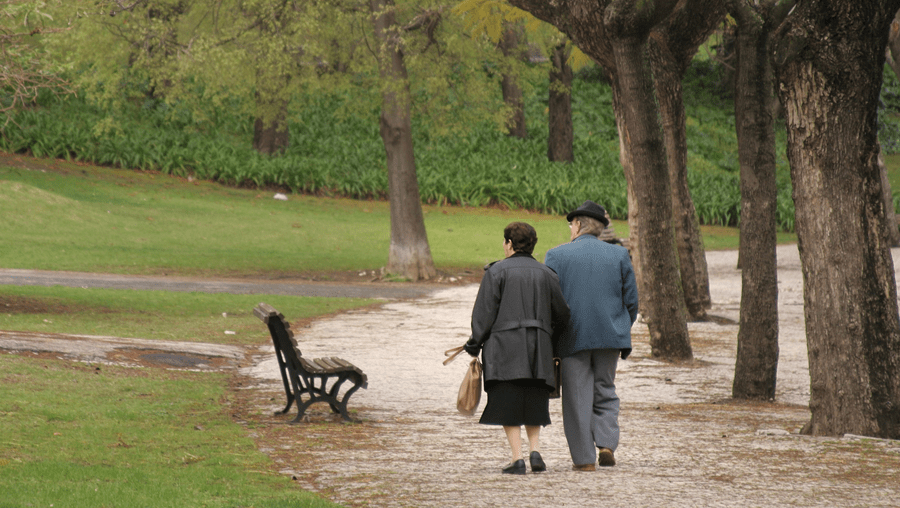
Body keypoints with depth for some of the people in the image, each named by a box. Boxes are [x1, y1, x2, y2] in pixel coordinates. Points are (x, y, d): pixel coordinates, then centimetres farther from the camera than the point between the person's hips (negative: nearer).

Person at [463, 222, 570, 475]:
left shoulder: (497, 271, -4)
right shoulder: (546, 274, 9)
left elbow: (484, 313, -7)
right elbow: (561, 314, 9)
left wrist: (474, 346, 0)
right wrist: (548, 337, 24)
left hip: (504, 347, -4)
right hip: (538, 348, 4)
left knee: (508, 406, 0)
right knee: (533, 404, 14)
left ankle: (517, 458, -7)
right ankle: (535, 451, -2)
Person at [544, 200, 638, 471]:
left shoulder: (556, 255, -4)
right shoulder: (619, 255, 3)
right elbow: (631, 300, 5)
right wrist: (623, 333, 18)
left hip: (572, 337, -2)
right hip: (609, 336, 2)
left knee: (577, 397, 5)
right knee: (605, 392, 16)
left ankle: (584, 457, 5)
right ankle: (607, 443, -2)